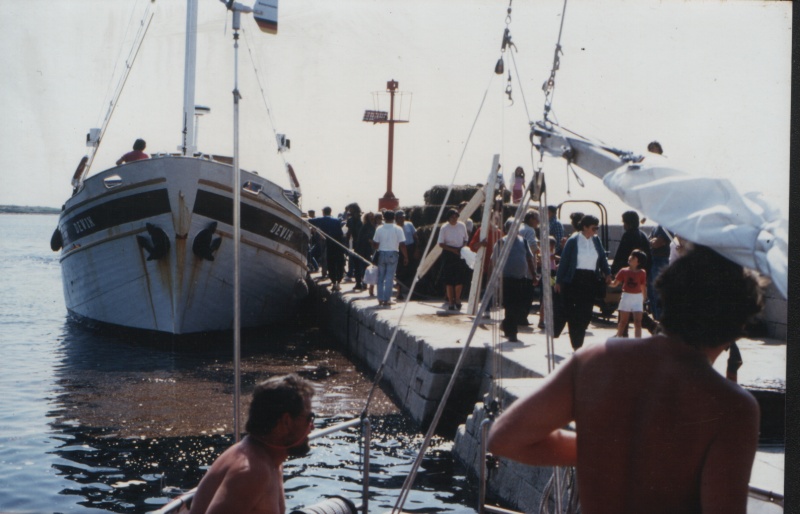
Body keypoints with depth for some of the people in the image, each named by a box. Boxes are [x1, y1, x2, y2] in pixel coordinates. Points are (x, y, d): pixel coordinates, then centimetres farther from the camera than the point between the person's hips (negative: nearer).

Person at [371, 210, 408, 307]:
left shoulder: (379, 229, -3)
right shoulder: (398, 229, -7)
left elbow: (375, 244, 0)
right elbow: (402, 245, -9)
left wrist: (376, 249, 22)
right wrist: (405, 257, -1)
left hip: (382, 254, 2)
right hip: (393, 254, -2)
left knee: (381, 277, 12)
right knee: (389, 278, 3)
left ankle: (380, 299, 13)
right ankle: (387, 300, 2)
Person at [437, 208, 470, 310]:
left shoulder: (462, 226, 3)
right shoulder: (444, 228, -7)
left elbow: (465, 239, 14)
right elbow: (441, 244, -6)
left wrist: (462, 248, -6)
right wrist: (453, 250, -15)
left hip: (460, 254, 3)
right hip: (448, 255, -3)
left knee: (460, 279, 1)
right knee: (449, 280, -1)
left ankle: (457, 300, 17)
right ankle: (451, 302, 8)